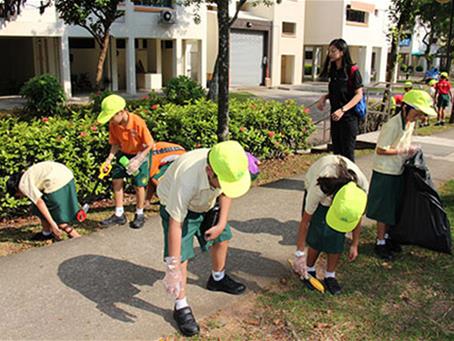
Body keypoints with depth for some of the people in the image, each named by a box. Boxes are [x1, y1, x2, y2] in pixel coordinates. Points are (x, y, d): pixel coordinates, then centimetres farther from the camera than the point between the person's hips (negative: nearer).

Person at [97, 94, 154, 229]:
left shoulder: (138, 123, -30)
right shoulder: (113, 125, -15)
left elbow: (149, 144, -21)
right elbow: (115, 144, -3)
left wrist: (137, 161, -25)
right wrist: (109, 159, -17)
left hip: (140, 154, -5)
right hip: (123, 153, 5)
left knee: (139, 185, 1)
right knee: (116, 180, 0)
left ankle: (139, 215, 21)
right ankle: (119, 215, 12)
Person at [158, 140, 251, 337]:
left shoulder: (227, 168, -29)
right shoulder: (186, 181, -45)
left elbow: (225, 191, -4)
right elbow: (175, 224, -36)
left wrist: (222, 222, -10)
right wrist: (173, 268, -32)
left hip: (205, 203, 6)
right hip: (177, 206, -6)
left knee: (222, 237, 15)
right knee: (181, 257, -11)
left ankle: (218, 279, 42)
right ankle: (181, 307, 8)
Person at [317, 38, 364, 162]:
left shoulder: (352, 71, -12)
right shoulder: (333, 71, 10)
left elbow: (359, 95, -15)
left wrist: (343, 109, -25)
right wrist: (324, 97, 1)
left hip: (349, 116, -7)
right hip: (335, 116, 7)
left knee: (347, 152, -3)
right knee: (336, 151, 13)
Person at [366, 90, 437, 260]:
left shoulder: (410, 123, 3)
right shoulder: (392, 125, -23)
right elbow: (381, 150, -22)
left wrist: (410, 150, 1)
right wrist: (404, 151, -21)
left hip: (398, 172, 8)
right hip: (385, 173, -8)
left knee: (392, 209, 18)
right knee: (384, 210, 3)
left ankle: (385, 237, 33)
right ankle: (380, 243, 17)